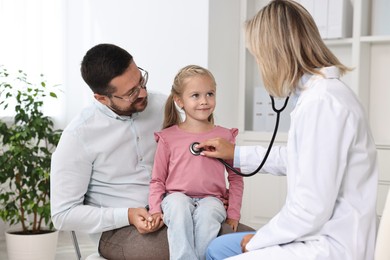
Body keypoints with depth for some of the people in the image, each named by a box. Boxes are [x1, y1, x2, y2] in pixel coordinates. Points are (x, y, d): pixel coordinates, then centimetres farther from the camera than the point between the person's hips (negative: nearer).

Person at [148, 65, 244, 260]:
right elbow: (158, 179, 11)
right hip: (177, 196, 0)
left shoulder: (224, 136, 10)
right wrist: (155, 209, -4)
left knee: (208, 214, -34)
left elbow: (235, 177, 12)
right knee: (179, 207, -34)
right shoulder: (168, 137, 8)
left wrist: (233, 212, 3)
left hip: (210, 198, 0)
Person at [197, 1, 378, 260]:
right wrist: (236, 154, 36)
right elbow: (295, 158, 27)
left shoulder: (322, 102, -24)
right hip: (321, 236, 10)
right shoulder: (318, 94, 8)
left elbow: (311, 210, -25)